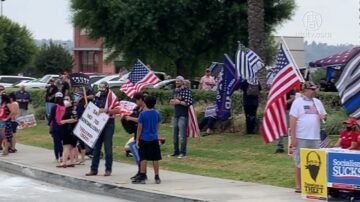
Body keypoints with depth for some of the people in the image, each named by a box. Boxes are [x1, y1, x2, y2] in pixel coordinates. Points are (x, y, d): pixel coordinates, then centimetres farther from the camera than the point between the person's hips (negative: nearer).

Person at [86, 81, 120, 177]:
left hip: (108, 123, -6)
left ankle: (108, 169, 5)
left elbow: (117, 110, -19)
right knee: (96, 147, 8)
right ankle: (94, 169, 13)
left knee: (108, 147, -2)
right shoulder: (97, 96, 9)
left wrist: (106, 110, -26)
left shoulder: (112, 97, -11)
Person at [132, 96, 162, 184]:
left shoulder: (143, 114, -11)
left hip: (144, 139, -3)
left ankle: (142, 177, -1)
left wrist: (137, 140, -3)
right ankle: (157, 177, 11)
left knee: (143, 158, 0)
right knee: (155, 158, 7)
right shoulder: (157, 113, 1)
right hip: (154, 138, 3)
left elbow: (140, 127, -8)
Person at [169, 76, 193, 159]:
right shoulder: (175, 91, 15)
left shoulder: (186, 90, -7)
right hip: (175, 114, 7)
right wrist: (172, 102, 4)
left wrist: (179, 102, -15)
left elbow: (189, 103, -13)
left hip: (183, 115, -7)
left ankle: (183, 152, -3)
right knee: (174, 134, 9)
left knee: (182, 135, -7)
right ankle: (176, 151, 16)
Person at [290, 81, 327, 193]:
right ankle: (299, 186, 6)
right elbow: (293, 120, -8)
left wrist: (323, 117, -3)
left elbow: (324, 115, 23)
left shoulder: (317, 102, 13)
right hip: (301, 138, -5)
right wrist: (293, 137, -13)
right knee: (300, 162, 0)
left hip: (315, 138, 5)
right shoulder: (298, 102, -4)